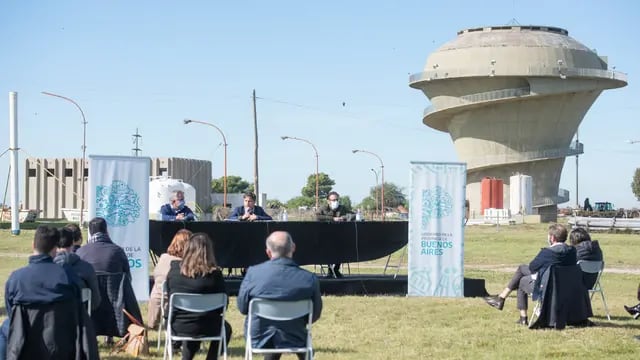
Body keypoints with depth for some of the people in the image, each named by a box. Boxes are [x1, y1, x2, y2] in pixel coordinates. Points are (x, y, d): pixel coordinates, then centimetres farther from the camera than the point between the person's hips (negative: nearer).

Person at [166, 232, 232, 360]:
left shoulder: (174, 269, -8)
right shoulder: (214, 274, -16)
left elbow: (169, 297, 6)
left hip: (177, 327, 3)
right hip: (205, 328, -3)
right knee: (225, 328, 29)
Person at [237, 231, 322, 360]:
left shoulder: (253, 273, -17)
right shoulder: (310, 279, -17)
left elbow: (242, 308, -4)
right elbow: (315, 315, -4)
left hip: (259, 340, 1)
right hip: (292, 341, -1)